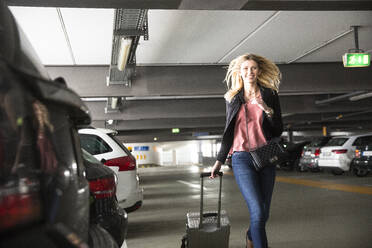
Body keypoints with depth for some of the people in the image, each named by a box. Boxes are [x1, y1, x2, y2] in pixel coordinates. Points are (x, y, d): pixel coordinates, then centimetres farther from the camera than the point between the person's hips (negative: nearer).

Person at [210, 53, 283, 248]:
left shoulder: (269, 95, 8)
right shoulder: (233, 98, 10)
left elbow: (278, 131, 6)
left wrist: (268, 110, -10)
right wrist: (219, 161, 13)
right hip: (242, 158, -1)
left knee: (264, 213, 10)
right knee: (258, 212, -15)